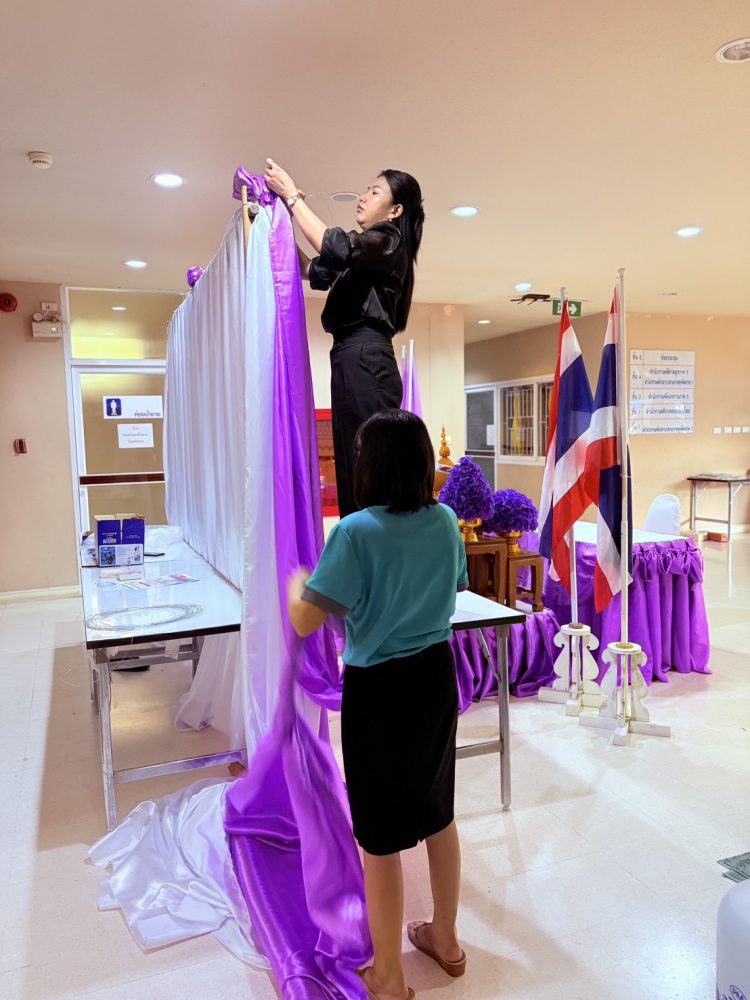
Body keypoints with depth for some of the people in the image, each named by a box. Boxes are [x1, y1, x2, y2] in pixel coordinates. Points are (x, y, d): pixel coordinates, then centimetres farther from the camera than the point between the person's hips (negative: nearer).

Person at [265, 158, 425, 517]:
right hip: (353, 362, 9)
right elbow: (309, 270, 29)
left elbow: (333, 245, -18)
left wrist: (292, 196, -6)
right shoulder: (363, 251, 26)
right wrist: (286, 214, 17)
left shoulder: (388, 241, -1)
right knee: (352, 466, 7)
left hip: (365, 361, -9)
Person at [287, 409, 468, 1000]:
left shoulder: (357, 532, -22)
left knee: (381, 835, 11)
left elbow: (304, 622, -21)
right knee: (438, 813, 23)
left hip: (379, 689, -6)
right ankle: (446, 939, 44)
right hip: (436, 677, 6)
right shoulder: (446, 522, -3)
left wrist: (296, 581, -1)